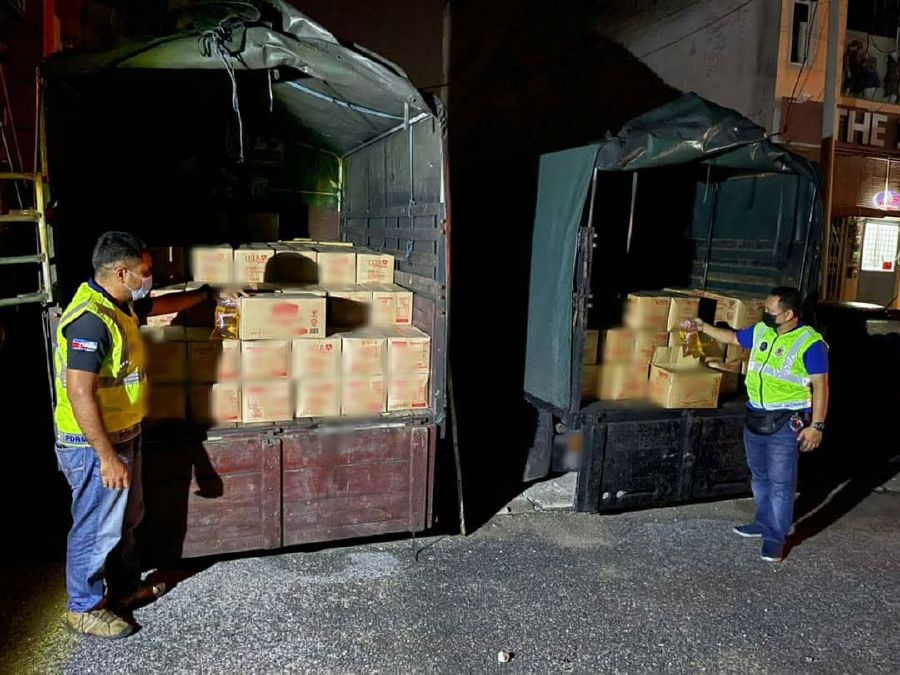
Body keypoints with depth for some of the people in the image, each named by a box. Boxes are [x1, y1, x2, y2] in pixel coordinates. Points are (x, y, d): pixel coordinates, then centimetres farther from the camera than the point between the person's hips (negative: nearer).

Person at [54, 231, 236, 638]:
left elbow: (164, 305, 25)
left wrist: (209, 292, 28)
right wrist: (107, 457, -28)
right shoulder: (90, 320, -27)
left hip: (122, 436, 10)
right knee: (97, 528, 7)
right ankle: (84, 608, 26)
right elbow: (80, 394, -29)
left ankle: (125, 589, 40)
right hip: (95, 445, -10)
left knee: (125, 520, 22)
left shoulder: (120, 305, 4)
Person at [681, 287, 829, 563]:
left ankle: (776, 537, 12)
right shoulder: (761, 331, 4)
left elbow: (820, 386, -14)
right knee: (759, 476, 19)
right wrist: (702, 327, 16)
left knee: (780, 482, 0)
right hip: (755, 419, 7)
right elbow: (733, 337, 23)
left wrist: (816, 425, -17)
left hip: (786, 424, -7)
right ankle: (763, 523, 35)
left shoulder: (810, 343, -15)